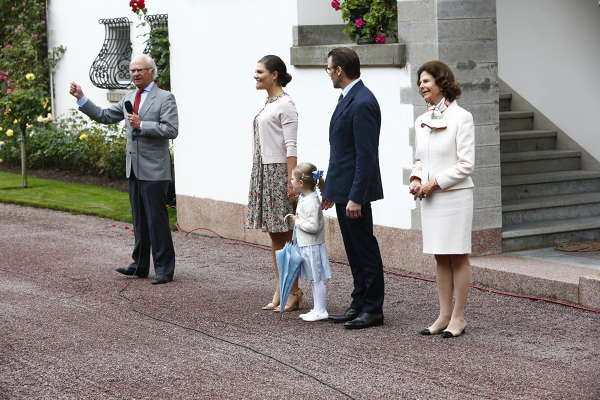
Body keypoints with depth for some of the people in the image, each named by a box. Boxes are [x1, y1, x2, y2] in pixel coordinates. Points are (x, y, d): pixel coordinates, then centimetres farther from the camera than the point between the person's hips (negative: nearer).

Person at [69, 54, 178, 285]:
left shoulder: (165, 98, -7)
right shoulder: (129, 99, 15)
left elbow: (171, 130, -16)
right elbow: (104, 116, 19)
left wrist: (141, 124, -18)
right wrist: (81, 98, 11)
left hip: (153, 170, -7)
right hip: (134, 170, 7)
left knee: (157, 220, -6)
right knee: (139, 220, 13)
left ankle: (164, 270, 0)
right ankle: (140, 266, 21)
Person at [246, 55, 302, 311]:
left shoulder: (285, 105, -10)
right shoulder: (268, 104, 15)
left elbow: (290, 146, -15)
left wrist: (292, 181, -20)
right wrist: (259, 174, 14)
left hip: (279, 172, -9)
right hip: (264, 172, 9)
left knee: (285, 235, -4)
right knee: (274, 236, 10)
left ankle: (294, 292, 2)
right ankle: (279, 291, 15)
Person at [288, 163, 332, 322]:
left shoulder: (311, 202, -21)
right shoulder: (303, 198, 10)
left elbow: (313, 226, -26)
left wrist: (297, 221, -17)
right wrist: (295, 219, 9)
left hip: (312, 246, -10)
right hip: (305, 246, 10)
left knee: (317, 279, -3)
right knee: (314, 279, 14)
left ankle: (321, 310, 1)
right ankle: (318, 309, 21)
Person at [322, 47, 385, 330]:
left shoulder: (362, 103, -18)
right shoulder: (348, 99, 14)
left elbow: (366, 155, -22)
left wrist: (356, 198, -23)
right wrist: (330, 190, 19)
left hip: (355, 191, -10)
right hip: (342, 189, 10)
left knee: (365, 249, -2)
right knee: (354, 251, 14)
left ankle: (373, 309, 5)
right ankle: (359, 305, 22)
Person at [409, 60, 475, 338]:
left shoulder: (461, 117, -8)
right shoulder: (422, 121, 12)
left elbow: (466, 164, -11)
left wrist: (435, 182, -14)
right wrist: (416, 179, 1)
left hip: (455, 195, -6)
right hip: (430, 197, 7)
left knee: (458, 257, 1)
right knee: (440, 258, 10)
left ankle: (458, 317, 6)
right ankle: (444, 315, 17)